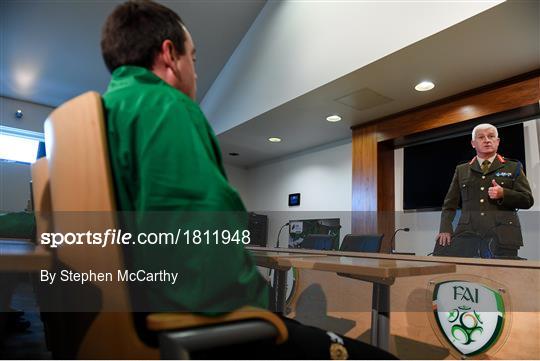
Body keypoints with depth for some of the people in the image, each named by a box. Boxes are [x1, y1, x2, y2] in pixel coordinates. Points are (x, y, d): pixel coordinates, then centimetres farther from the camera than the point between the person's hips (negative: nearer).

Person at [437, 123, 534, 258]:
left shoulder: (513, 167, 13)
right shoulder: (461, 170, 15)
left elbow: (528, 200, 8)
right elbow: (450, 205, 11)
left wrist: (504, 194, -12)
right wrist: (445, 229, -4)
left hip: (502, 236, 0)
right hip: (468, 235, 1)